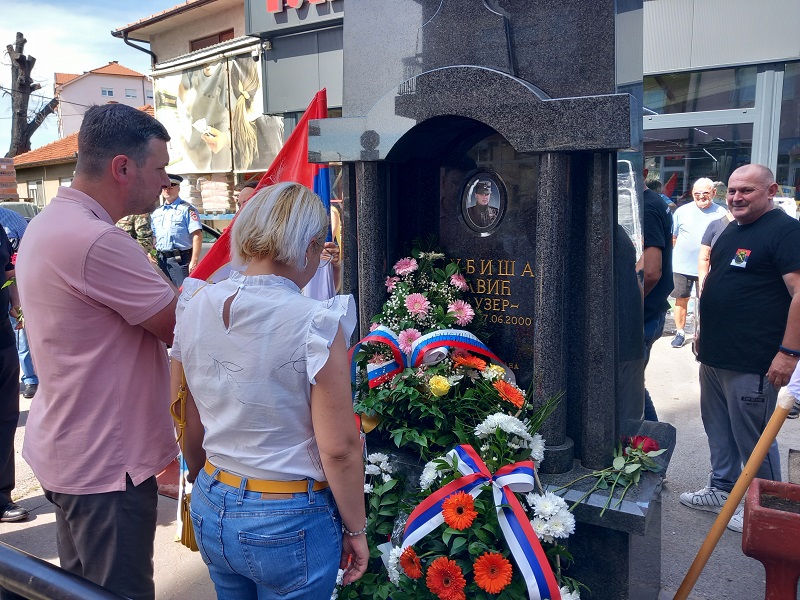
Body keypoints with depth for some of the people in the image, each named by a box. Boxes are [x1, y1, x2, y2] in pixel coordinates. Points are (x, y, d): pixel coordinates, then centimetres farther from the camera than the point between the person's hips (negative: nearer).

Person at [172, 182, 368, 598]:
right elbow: (338, 448, -20)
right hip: (290, 524, -5)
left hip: (211, 508, 6)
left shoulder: (195, 307, -6)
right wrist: (355, 530, -5)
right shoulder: (315, 323, -23)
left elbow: (189, 423, 4)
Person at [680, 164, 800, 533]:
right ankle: (721, 489, 35)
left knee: (753, 438, 2)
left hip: (753, 363, -9)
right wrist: (705, 334, 23)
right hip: (714, 356, 9)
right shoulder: (732, 231, 15)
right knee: (718, 430, 19)